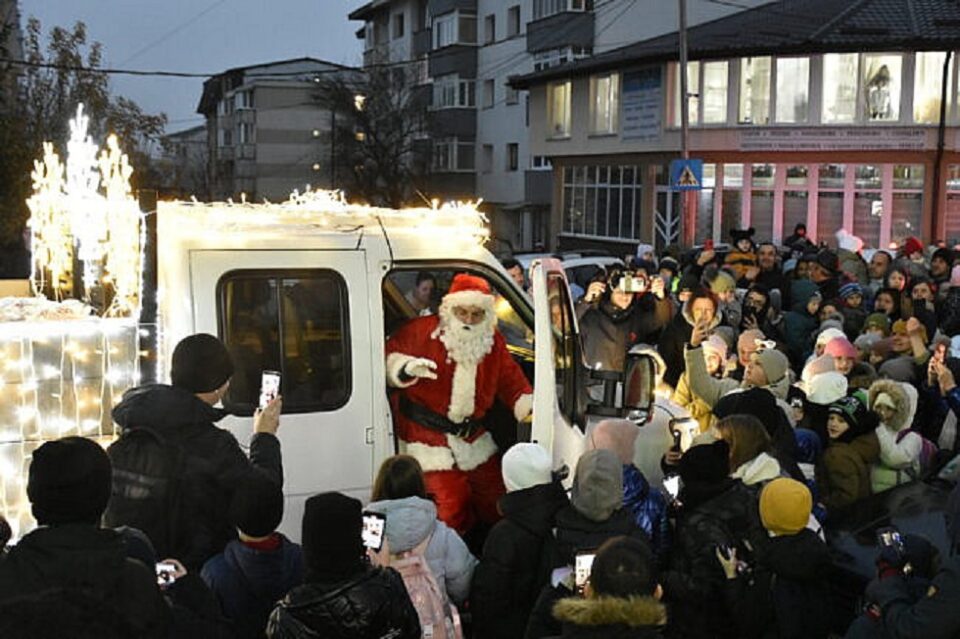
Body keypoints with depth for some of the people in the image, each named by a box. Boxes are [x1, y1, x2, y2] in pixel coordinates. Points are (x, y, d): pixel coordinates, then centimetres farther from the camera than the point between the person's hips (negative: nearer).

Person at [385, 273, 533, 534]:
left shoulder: (493, 342, 2)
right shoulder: (423, 331, -13)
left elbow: (512, 382, 7)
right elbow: (387, 357, -6)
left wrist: (533, 409, -9)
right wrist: (406, 368, -27)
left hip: (473, 438, 6)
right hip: (428, 440, -5)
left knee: (497, 506, 14)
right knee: (452, 512, -12)